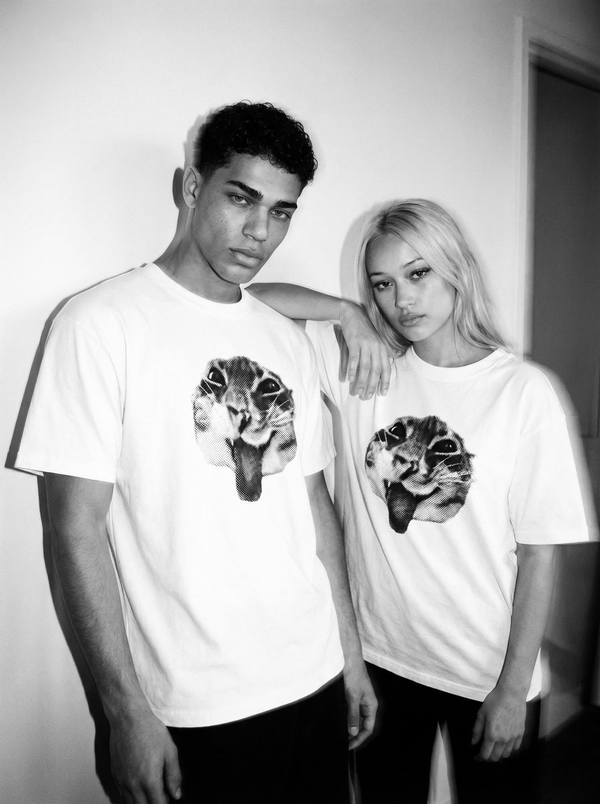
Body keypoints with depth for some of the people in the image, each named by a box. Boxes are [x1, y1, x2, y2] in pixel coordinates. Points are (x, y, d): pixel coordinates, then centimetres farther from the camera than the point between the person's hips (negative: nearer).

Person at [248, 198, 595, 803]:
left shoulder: (523, 390, -13)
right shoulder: (362, 366, -6)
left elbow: (539, 552, -9)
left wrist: (514, 688, -7)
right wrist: (347, 314, -17)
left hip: (488, 670, -2)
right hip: (380, 658, 2)